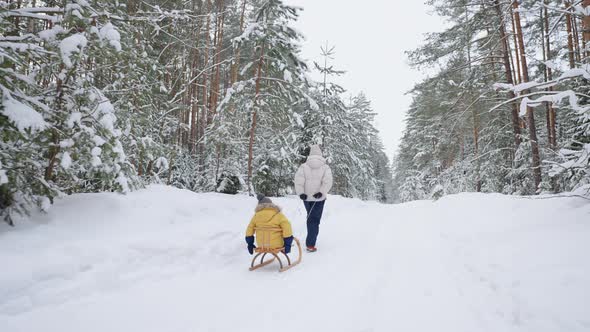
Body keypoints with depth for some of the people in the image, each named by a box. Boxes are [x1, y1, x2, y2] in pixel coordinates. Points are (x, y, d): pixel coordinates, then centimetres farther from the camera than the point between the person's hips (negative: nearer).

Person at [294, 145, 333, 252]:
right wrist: (321, 192, -20)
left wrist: (301, 193, -13)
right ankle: (310, 244, -5)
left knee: (310, 218, 22)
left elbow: (298, 181, -12)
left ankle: (311, 239, 35)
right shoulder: (325, 167, -4)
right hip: (319, 198, -2)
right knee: (315, 220, 2)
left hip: (306, 197, 2)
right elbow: (327, 182, -16)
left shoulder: (304, 166, -2)